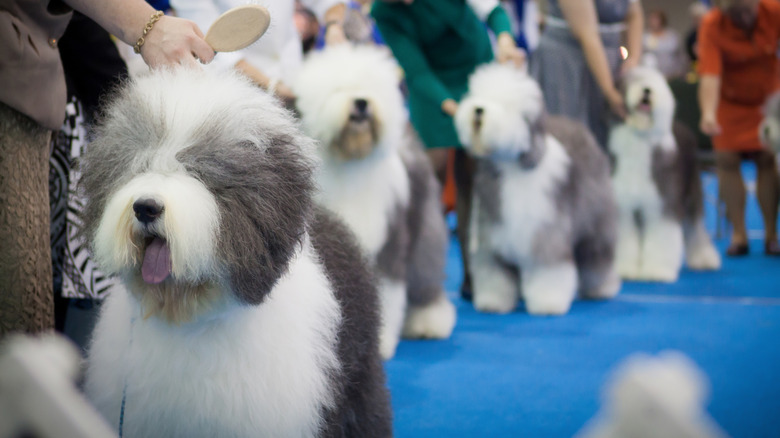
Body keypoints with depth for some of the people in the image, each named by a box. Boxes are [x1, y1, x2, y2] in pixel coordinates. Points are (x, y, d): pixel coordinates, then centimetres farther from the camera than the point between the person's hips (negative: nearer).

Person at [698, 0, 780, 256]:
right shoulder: (711, 26, -28)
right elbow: (710, 73, -37)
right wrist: (709, 114, -51)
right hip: (730, 102, -1)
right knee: (727, 160, -8)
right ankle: (738, 234, -1)